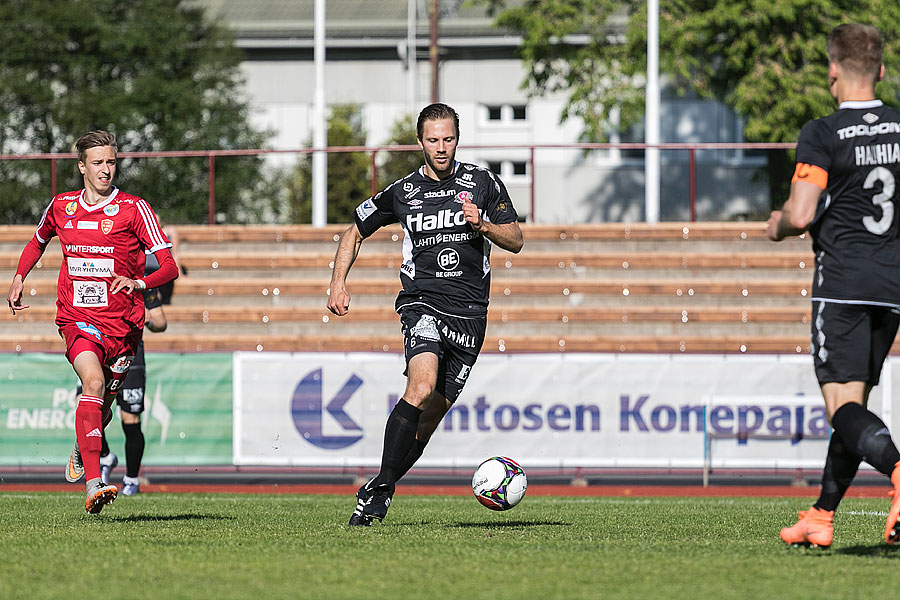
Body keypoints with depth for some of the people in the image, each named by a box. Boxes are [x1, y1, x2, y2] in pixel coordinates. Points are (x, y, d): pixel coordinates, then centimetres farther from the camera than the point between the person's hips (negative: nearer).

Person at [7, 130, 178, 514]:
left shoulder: (134, 209, -4)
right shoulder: (61, 207, 7)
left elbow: (170, 267, -9)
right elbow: (38, 241, 30)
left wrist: (139, 282, -28)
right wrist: (19, 276, 17)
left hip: (122, 321, 1)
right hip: (77, 319, -1)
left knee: (102, 404, 12)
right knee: (93, 382, -27)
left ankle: (81, 452, 51)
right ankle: (92, 487, -38)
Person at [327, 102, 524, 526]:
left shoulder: (483, 183, 6)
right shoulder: (402, 193, 6)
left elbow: (515, 240, 7)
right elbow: (355, 232, 19)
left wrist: (483, 225, -13)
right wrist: (338, 283, 7)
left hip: (470, 313, 2)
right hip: (422, 302, -2)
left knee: (432, 415, 0)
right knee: (422, 386, -28)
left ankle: (377, 491, 17)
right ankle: (381, 486, -22)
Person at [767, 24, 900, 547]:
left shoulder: (823, 135, -10)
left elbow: (800, 215, -15)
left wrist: (778, 225, 7)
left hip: (843, 282, -6)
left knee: (843, 405, -10)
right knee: (854, 404, 13)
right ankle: (822, 518, 17)